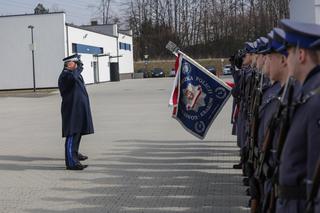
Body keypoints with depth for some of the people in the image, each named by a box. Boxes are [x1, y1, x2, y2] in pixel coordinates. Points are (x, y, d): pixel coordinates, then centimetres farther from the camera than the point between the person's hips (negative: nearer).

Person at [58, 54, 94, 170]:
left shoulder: (75, 74, 17)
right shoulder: (65, 75, -16)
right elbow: (73, 77, -40)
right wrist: (78, 68, -25)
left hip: (79, 110, 11)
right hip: (72, 110, -11)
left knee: (78, 132, 24)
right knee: (72, 134, -13)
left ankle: (74, 153, 42)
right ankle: (71, 162, -14)